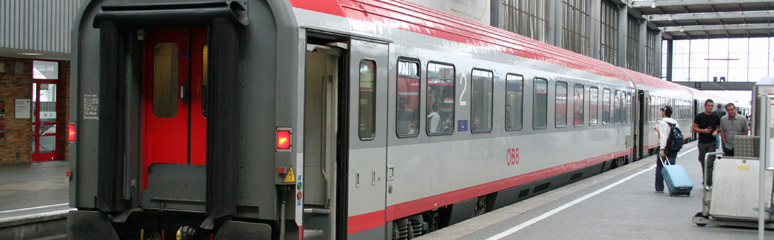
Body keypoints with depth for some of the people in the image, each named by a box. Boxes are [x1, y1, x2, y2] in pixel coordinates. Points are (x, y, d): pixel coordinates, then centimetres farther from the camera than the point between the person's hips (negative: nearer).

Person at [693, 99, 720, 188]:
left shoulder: (715, 117, 4)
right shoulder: (699, 116, 1)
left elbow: (719, 127, 14)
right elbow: (695, 128, 1)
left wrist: (716, 131, -9)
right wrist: (704, 130, -15)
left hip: (712, 143, -1)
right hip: (702, 143, 1)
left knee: (710, 163, -11)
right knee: (703, 163, 10)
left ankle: (708, 183, -13)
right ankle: (705, 181, 23)